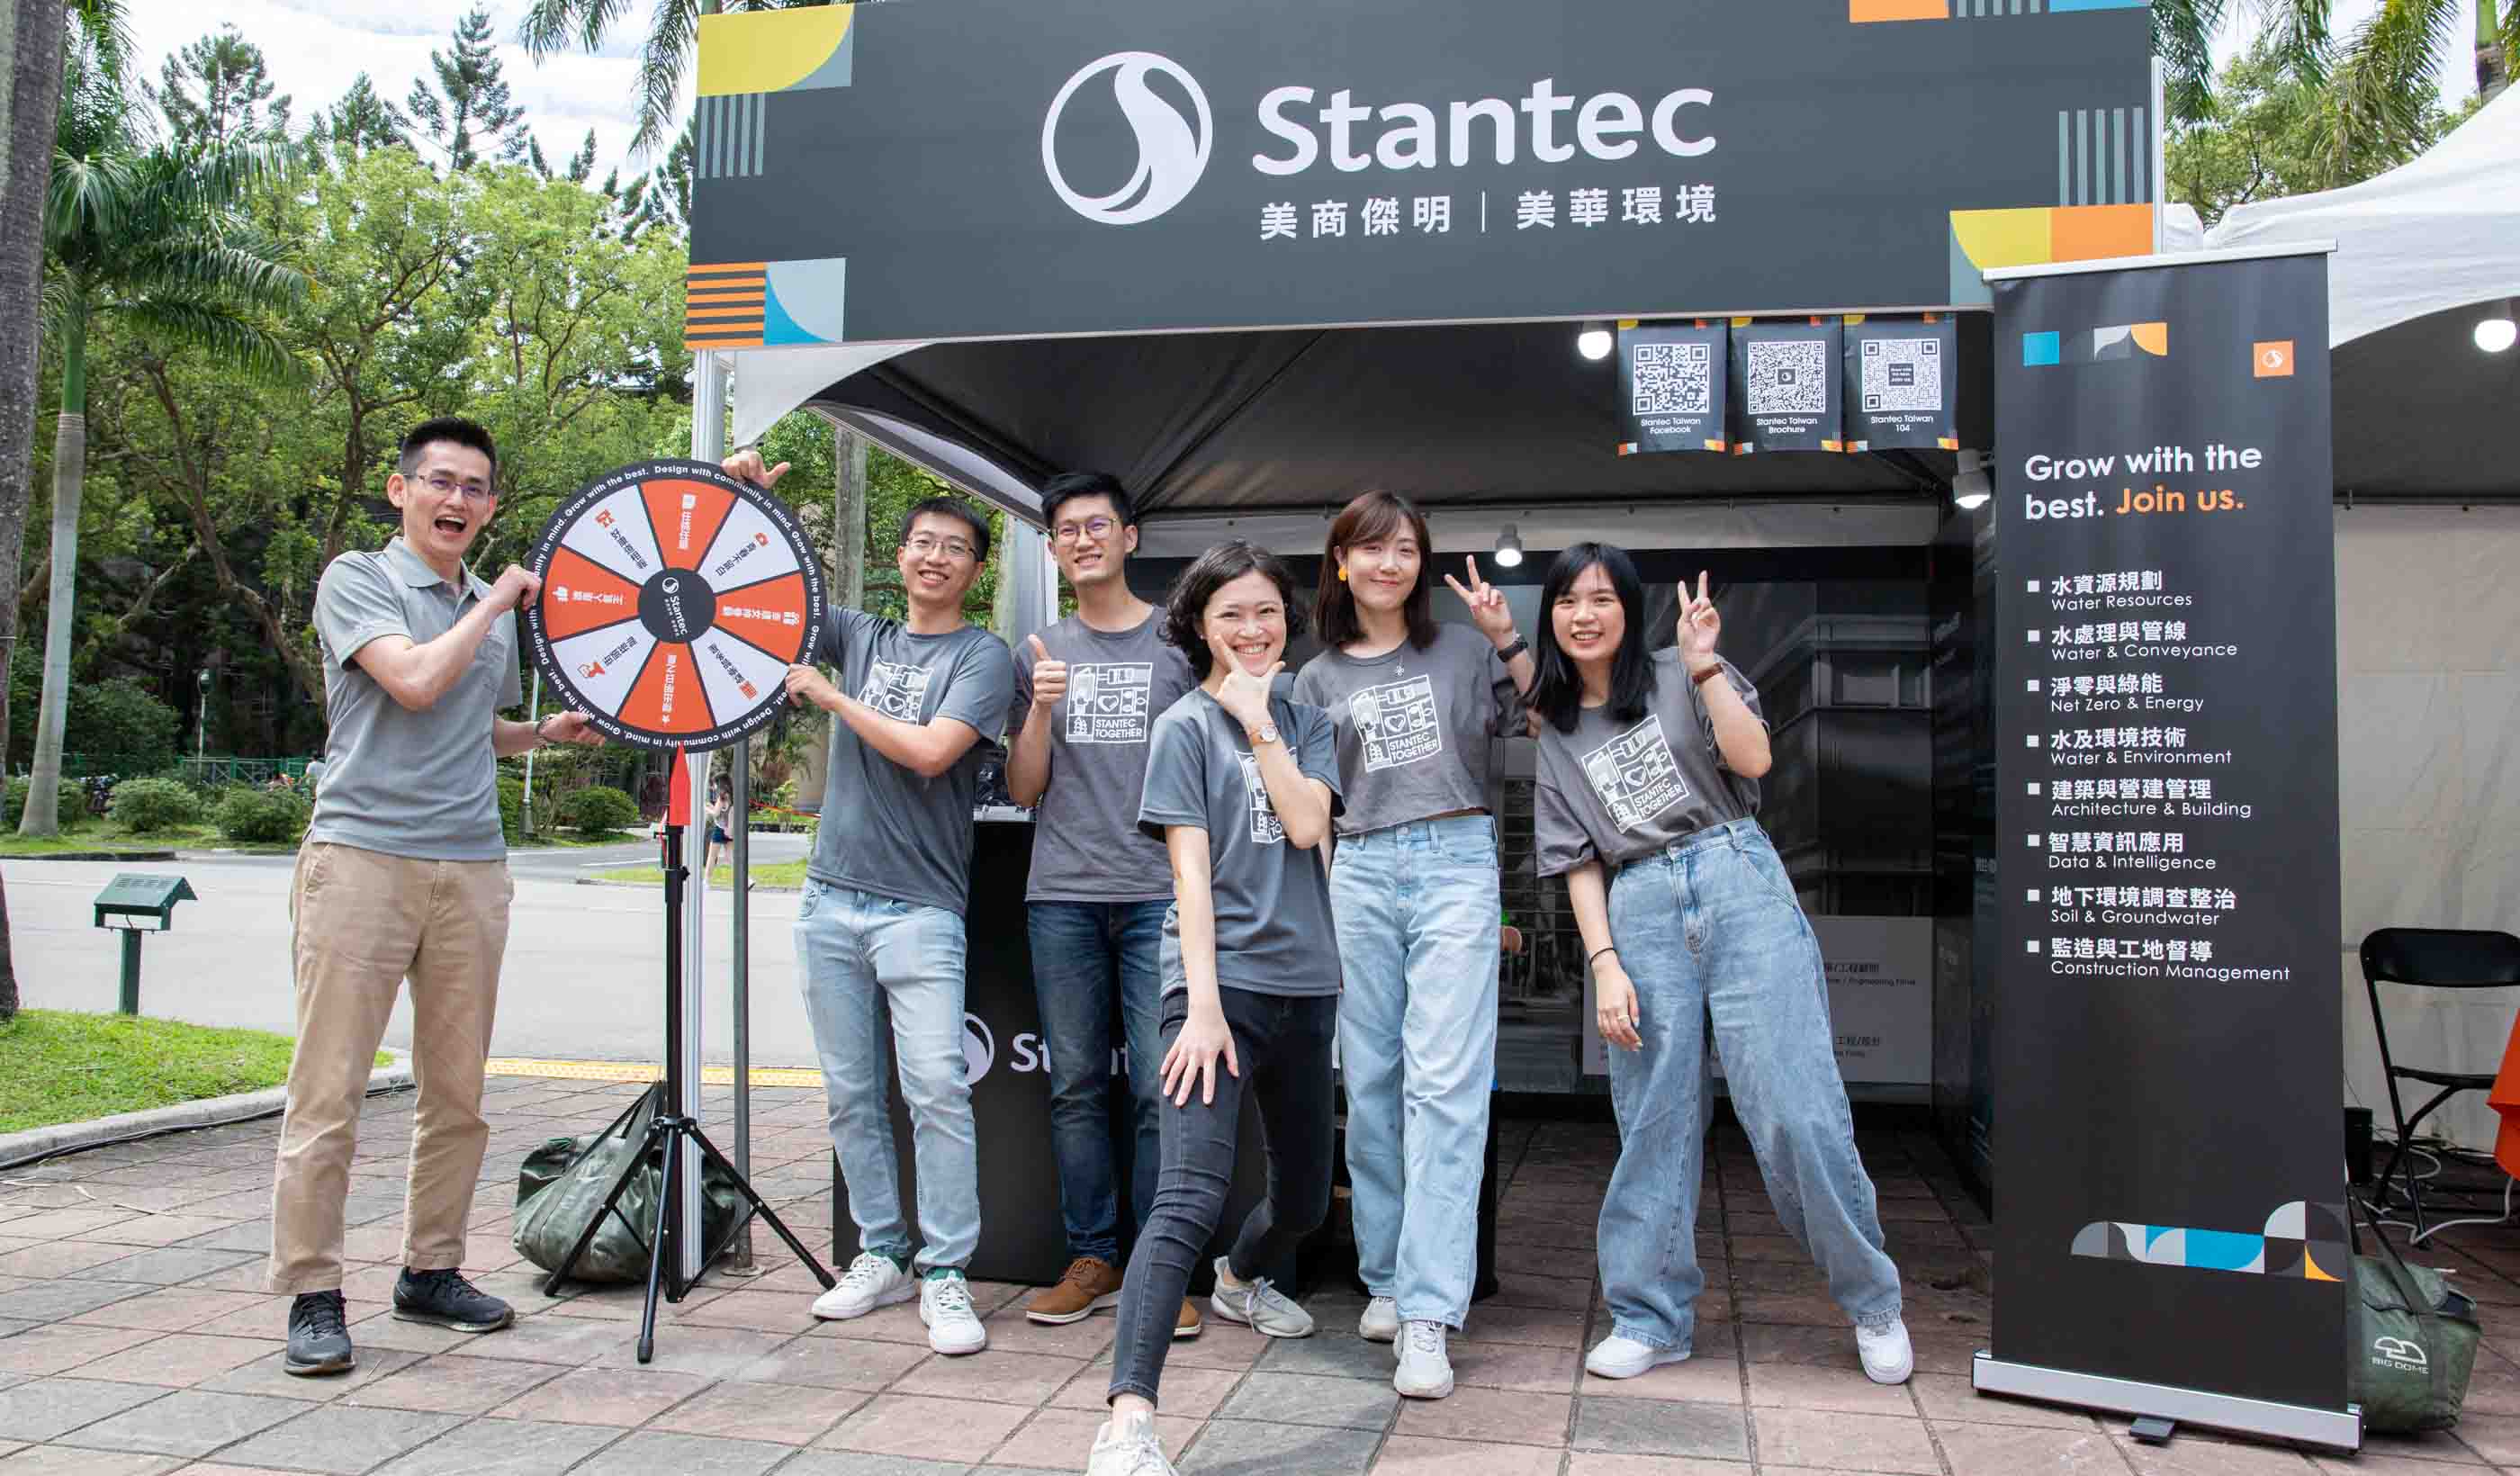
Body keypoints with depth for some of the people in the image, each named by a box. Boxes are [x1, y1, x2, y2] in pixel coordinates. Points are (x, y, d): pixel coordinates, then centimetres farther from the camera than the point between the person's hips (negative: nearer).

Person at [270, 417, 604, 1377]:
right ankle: (313, 1296, 3)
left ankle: (432, 1270, 20)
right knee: (329, 1090, -5)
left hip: (472, 868, 6)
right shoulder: (356, 580, 1)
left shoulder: (497, 608, 19)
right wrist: (499, 600, -5)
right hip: (362, 856, -6)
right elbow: (414, 682, -15)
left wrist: (544, 733, 12)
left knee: (457, 1092, 8)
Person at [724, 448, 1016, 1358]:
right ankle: (879, 1256, 18)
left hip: (920, 906, -5)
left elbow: (930, 752, -14)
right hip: (832, 897, 5)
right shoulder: (860, 636, 15)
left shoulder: (982, 657, 0)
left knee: (937, 1088, -12)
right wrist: (750, 499, 8)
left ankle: (945, 1274, -5)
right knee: (852, 1094, 8)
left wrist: (832, 699, -7)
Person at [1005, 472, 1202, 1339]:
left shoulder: (1180, 641, 7)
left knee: (1161, 1089, -5)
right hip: (1062, 896, 3)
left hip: (1159, 894, -2)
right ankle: (1092, 1260, 17)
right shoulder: (1040, 655, 14)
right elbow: (1023, 790, 10)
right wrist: (1042, 708, -6)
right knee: (1076, 1086, 6)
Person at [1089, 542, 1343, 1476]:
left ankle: (1242, 1281, 51)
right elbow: (1190, 870, -9)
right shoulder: (1185, 727, 1)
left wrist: (1258, 723, -6)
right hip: (1221, 984, -6)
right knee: (1191, 1197, -22)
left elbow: (1306, 825, -4)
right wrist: (1202, 1003, -16)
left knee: (1305, 1197, 18)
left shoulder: (1305, 724, 15)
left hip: (1303, 986, 6)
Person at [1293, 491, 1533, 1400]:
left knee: (1444, 1085, -10)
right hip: (1360, 873, 3)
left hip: (1455, 862, -2)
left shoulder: (1461, 648, 10)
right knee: (1371, 1084, 5)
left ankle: (1427, 1314, -12)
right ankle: (1386, 1278, 19)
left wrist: (1506, 637, -4)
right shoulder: (1318, 679, 15)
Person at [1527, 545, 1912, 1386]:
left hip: (1739, 882, -2)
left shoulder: (1681, 676, 8)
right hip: (1640, 911, 3)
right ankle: (1651, 1316, 12)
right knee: (1654, 1121, 1)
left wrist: (1705, 664, -10)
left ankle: (1872, 1301, 9)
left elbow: (1753, 758, -7)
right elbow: (1578, 862, 11)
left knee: (1795, 1111, -8)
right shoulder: (1552, 735, 15)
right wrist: (1605, 964, 0)